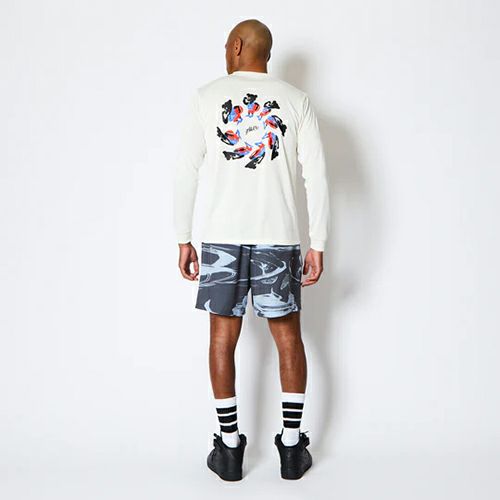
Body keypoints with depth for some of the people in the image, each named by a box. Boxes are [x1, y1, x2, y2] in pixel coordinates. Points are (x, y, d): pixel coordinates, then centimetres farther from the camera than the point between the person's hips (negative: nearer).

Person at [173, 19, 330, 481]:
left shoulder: (208, 96, 4)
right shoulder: (297, 100, 4)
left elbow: (185, 172, 0)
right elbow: (317, 177, -2)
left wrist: (183, 240, 5)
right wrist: (318, 246, 1)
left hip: (222, 236, 0)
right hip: (279, 237, 1)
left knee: (223, 336, 8)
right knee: (288, 337, 10)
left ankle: (230, 448, 15)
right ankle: (292, 447, 16)